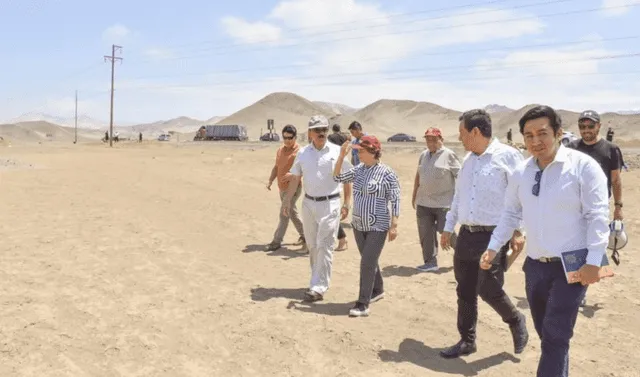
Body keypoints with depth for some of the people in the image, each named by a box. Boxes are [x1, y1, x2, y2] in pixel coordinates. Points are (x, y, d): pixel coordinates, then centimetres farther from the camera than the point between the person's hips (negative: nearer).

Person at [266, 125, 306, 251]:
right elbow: (276, 167, 18)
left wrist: (292, 175, -30)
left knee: (284, 215, -6)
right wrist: (270, 180, 6)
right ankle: (304, 235, 32)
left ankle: (277, 241, 1)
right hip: (282, 188, 8)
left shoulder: (299, 151, -13)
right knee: (292, 213, 18)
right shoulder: (280, 150, 11)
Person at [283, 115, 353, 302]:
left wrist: (347, 203, -5)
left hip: (330, 204, -4)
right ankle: (319, 280, 28)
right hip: (308, 203, 4)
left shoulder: (337, 151, -3)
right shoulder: (302, 153, 5)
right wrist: (287, 200, 5)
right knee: (312, 245, 12)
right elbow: (295, 178, 10)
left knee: (324, 246, -6)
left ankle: (318, 288, -3)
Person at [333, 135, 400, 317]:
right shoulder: (358, 170, 5)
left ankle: (363, 304, -1)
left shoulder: (387, 173, -13)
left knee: (367, 263, -8)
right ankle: (378, 290, 39)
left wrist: (394, 225, -15)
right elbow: (338, 177, 8)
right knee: (369, 261, 18)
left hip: (378, 227, -7)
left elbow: (395, 200, -12)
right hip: (359, 225, 7)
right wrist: (342, 155, -3)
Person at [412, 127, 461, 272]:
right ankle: (430, 262, 14)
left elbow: (460, 176, -8)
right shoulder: (423, 155, 12)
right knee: (425, 234, 4)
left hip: (444, 202, -6)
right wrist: (414, 195, 21)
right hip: (423, 202, 6)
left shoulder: (449, 155, -7)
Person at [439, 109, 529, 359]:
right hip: (466, 235, 7)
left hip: (493, 237, -7)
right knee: (465, 292, 11)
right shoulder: (468, 160, 13)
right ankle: (467, 341, 26)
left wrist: (518, 230, -17)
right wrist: (448, 227, 19)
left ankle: (516, 321, 24)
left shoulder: (507, 156, -9)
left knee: (488, 290, -7)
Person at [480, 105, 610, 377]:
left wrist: (593, 262, -18)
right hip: (535, 265, 6)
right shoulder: (521, 173, 4)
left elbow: (598, 216, -13)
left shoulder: (583, 166, -12)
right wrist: (493, 247, 6)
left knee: (555, 337, -5)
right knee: (547, 334, 18)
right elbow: (511, 214, 13)